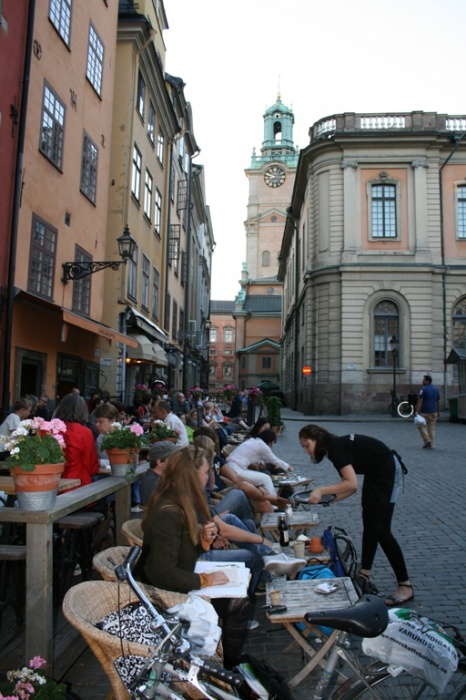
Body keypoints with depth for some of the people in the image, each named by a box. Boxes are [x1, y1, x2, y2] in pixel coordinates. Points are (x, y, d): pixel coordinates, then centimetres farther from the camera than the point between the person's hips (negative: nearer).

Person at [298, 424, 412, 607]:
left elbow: (352, 483, -29)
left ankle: (405, 586, 0)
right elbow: (351, 487, 6)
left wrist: (321, 490, -25)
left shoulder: (336, 447, -21)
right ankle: (364, 574, 27)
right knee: (369, 523, 15)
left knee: (380, 528, -9)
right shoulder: (335, 447, 6)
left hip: (388, 470, -10)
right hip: (375, 473, 10)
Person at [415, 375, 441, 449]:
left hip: (424, 412, -6)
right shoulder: (436, 389, 11)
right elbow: (438, 401, 14)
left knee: (421, 426, 8)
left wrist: (417, 411, -17)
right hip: (433, 412, 6)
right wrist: (438, 412, 19)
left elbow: (420, 401, -16)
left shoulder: (423, 389, -11)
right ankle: (430, 444, 8)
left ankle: (427, 440, -5)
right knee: (432, 428, 7)